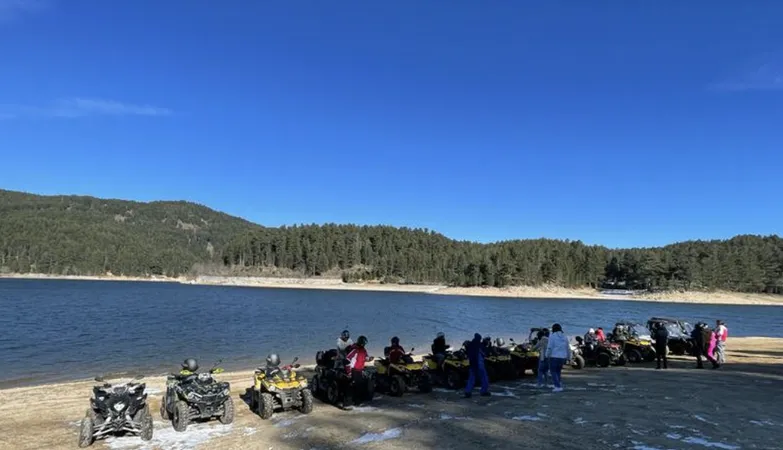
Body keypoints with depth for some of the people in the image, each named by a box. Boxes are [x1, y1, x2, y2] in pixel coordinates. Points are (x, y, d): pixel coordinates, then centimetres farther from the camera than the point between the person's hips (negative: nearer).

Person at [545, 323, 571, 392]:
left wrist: (547, 356, -4)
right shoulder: (564, 337, 10)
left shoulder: (552, 336, -6)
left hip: (554, 356, -5)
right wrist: (568, 358, 20)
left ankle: (558, 387, -9)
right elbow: (568, 349, 12)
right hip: (562, 357, 6)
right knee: (558, 371, 18)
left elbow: (549, 347, -12)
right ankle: (558, 385, 16)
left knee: (553, 372, 1)